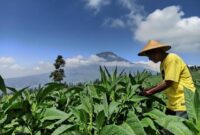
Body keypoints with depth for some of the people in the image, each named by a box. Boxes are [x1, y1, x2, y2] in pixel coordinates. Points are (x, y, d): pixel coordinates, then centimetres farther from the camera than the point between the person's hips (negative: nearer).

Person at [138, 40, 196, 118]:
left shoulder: (172, 59, -16)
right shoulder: (163, 63, 11)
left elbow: (168, 83, -21)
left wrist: (150, 92, -13)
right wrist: (150, 89, 0)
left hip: (183, 103, -8)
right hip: (173, 103, 9)